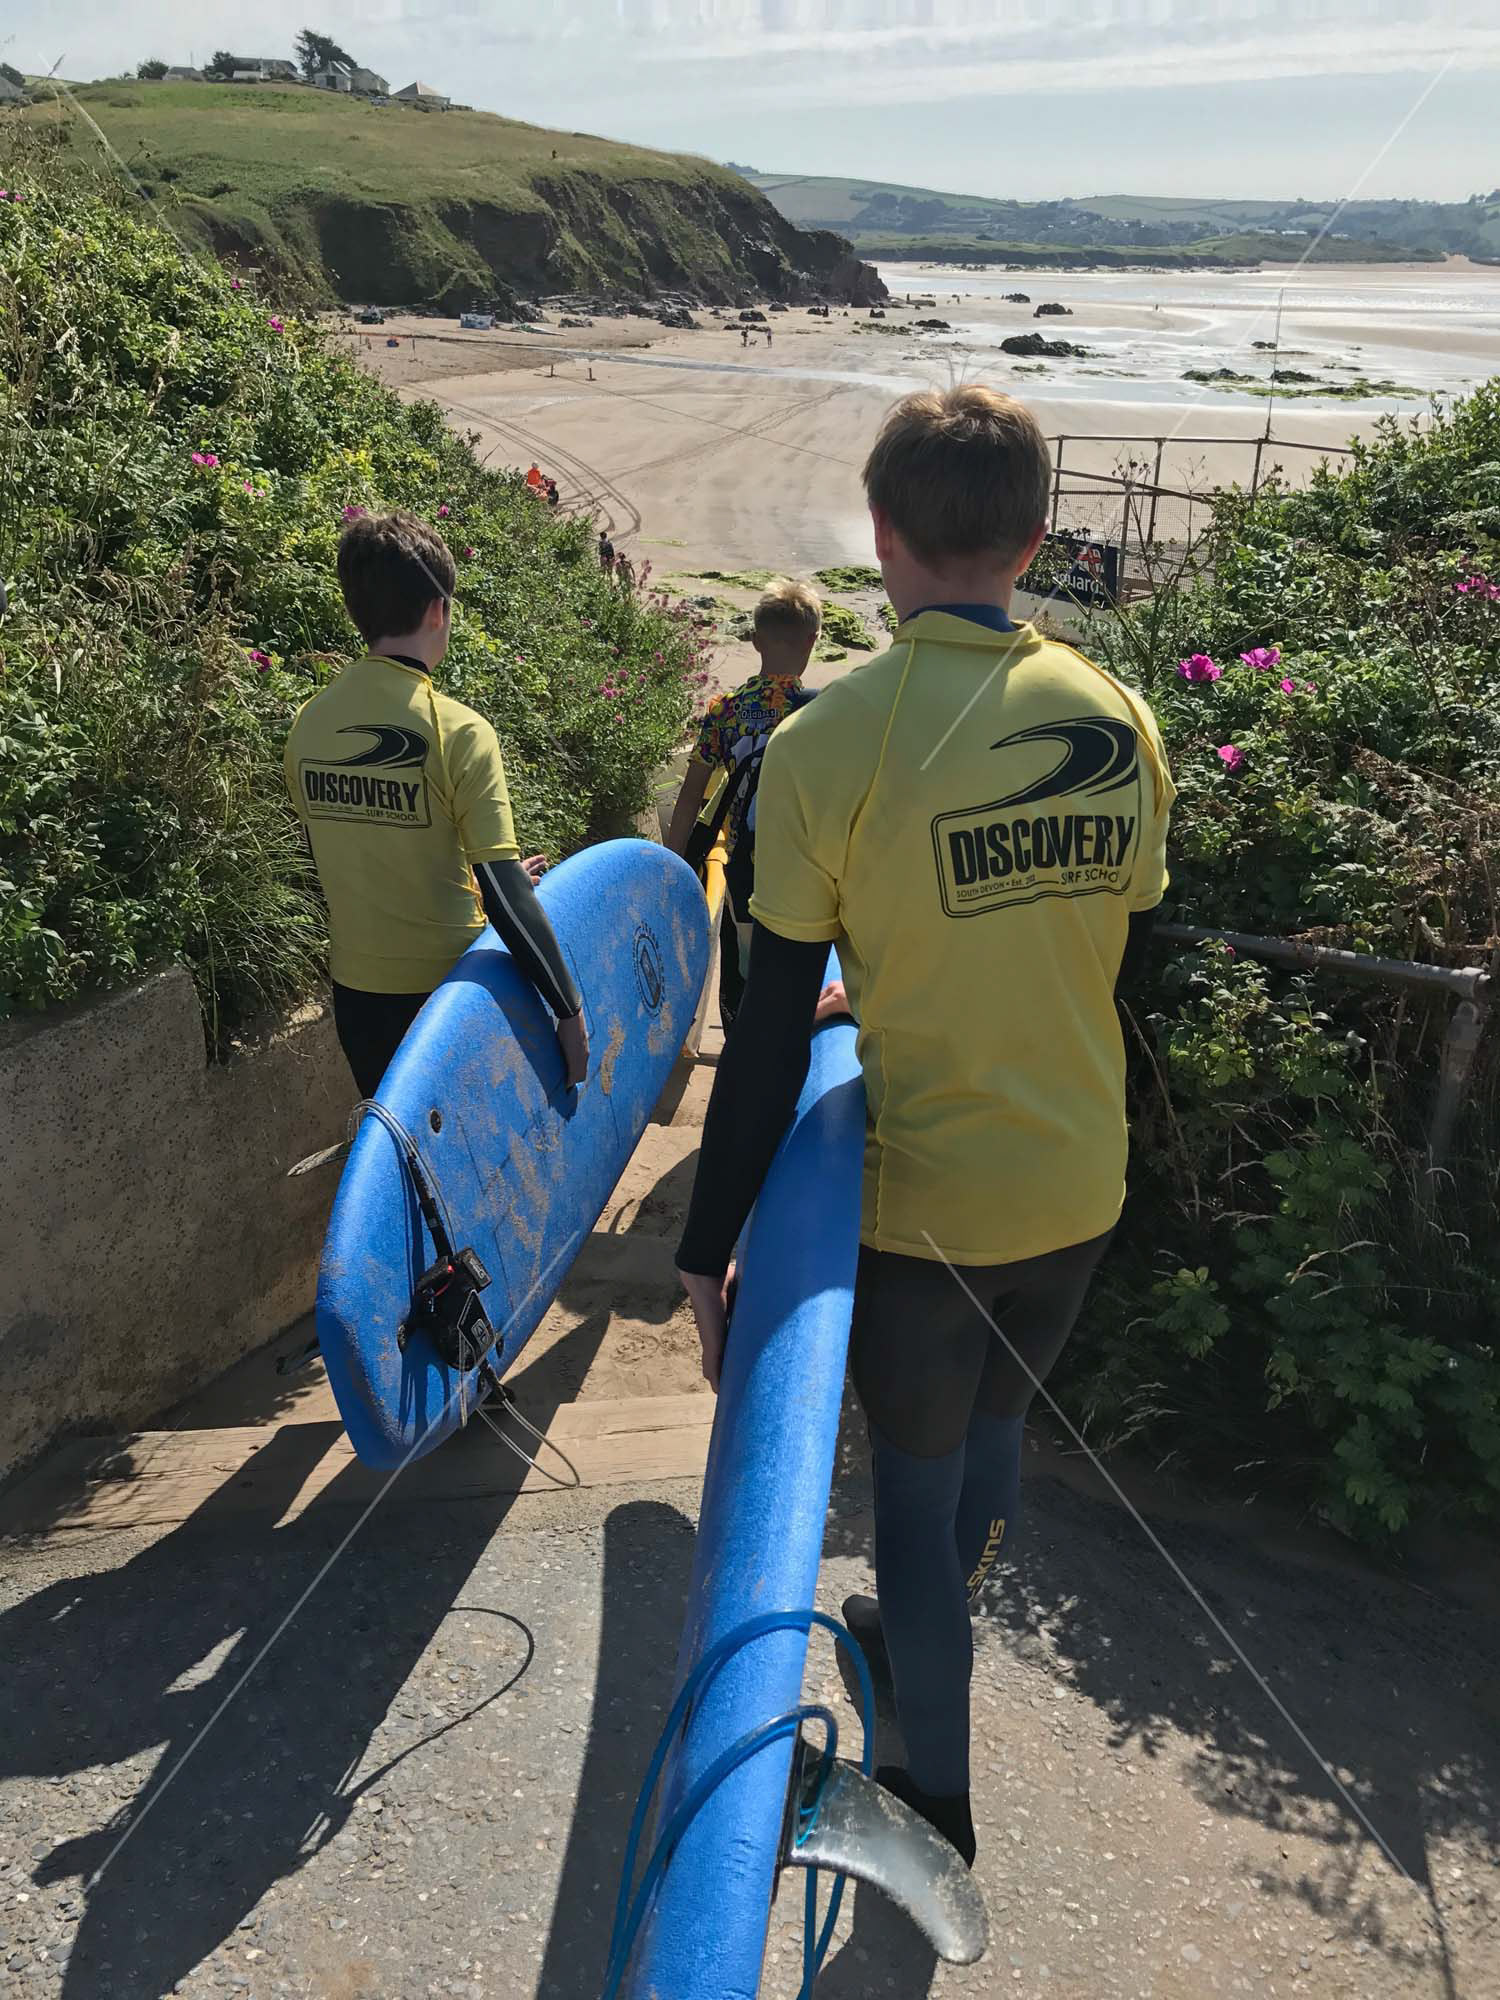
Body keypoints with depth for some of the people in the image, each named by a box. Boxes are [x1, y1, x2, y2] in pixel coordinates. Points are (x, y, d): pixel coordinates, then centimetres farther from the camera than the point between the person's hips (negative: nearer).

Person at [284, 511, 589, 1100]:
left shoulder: (307, 723, -1)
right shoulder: (458, 731, -19)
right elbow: (504, 895, -22)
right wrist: (569, 1010, -15)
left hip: (356, 987, 5)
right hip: (444, 986, -5)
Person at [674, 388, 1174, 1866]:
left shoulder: (829, 739, -19)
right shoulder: (1120, 718, -4)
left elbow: (770, 1035, -17)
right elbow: (1110, 960, 8)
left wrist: (708, 1248, -7)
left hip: (929, 1203, -5)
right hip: (1082, 1189, 5)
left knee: (915, 1482, 17)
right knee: (995, 1426, 29)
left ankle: (937, 1801, 38)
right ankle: (928, 1625, 57)